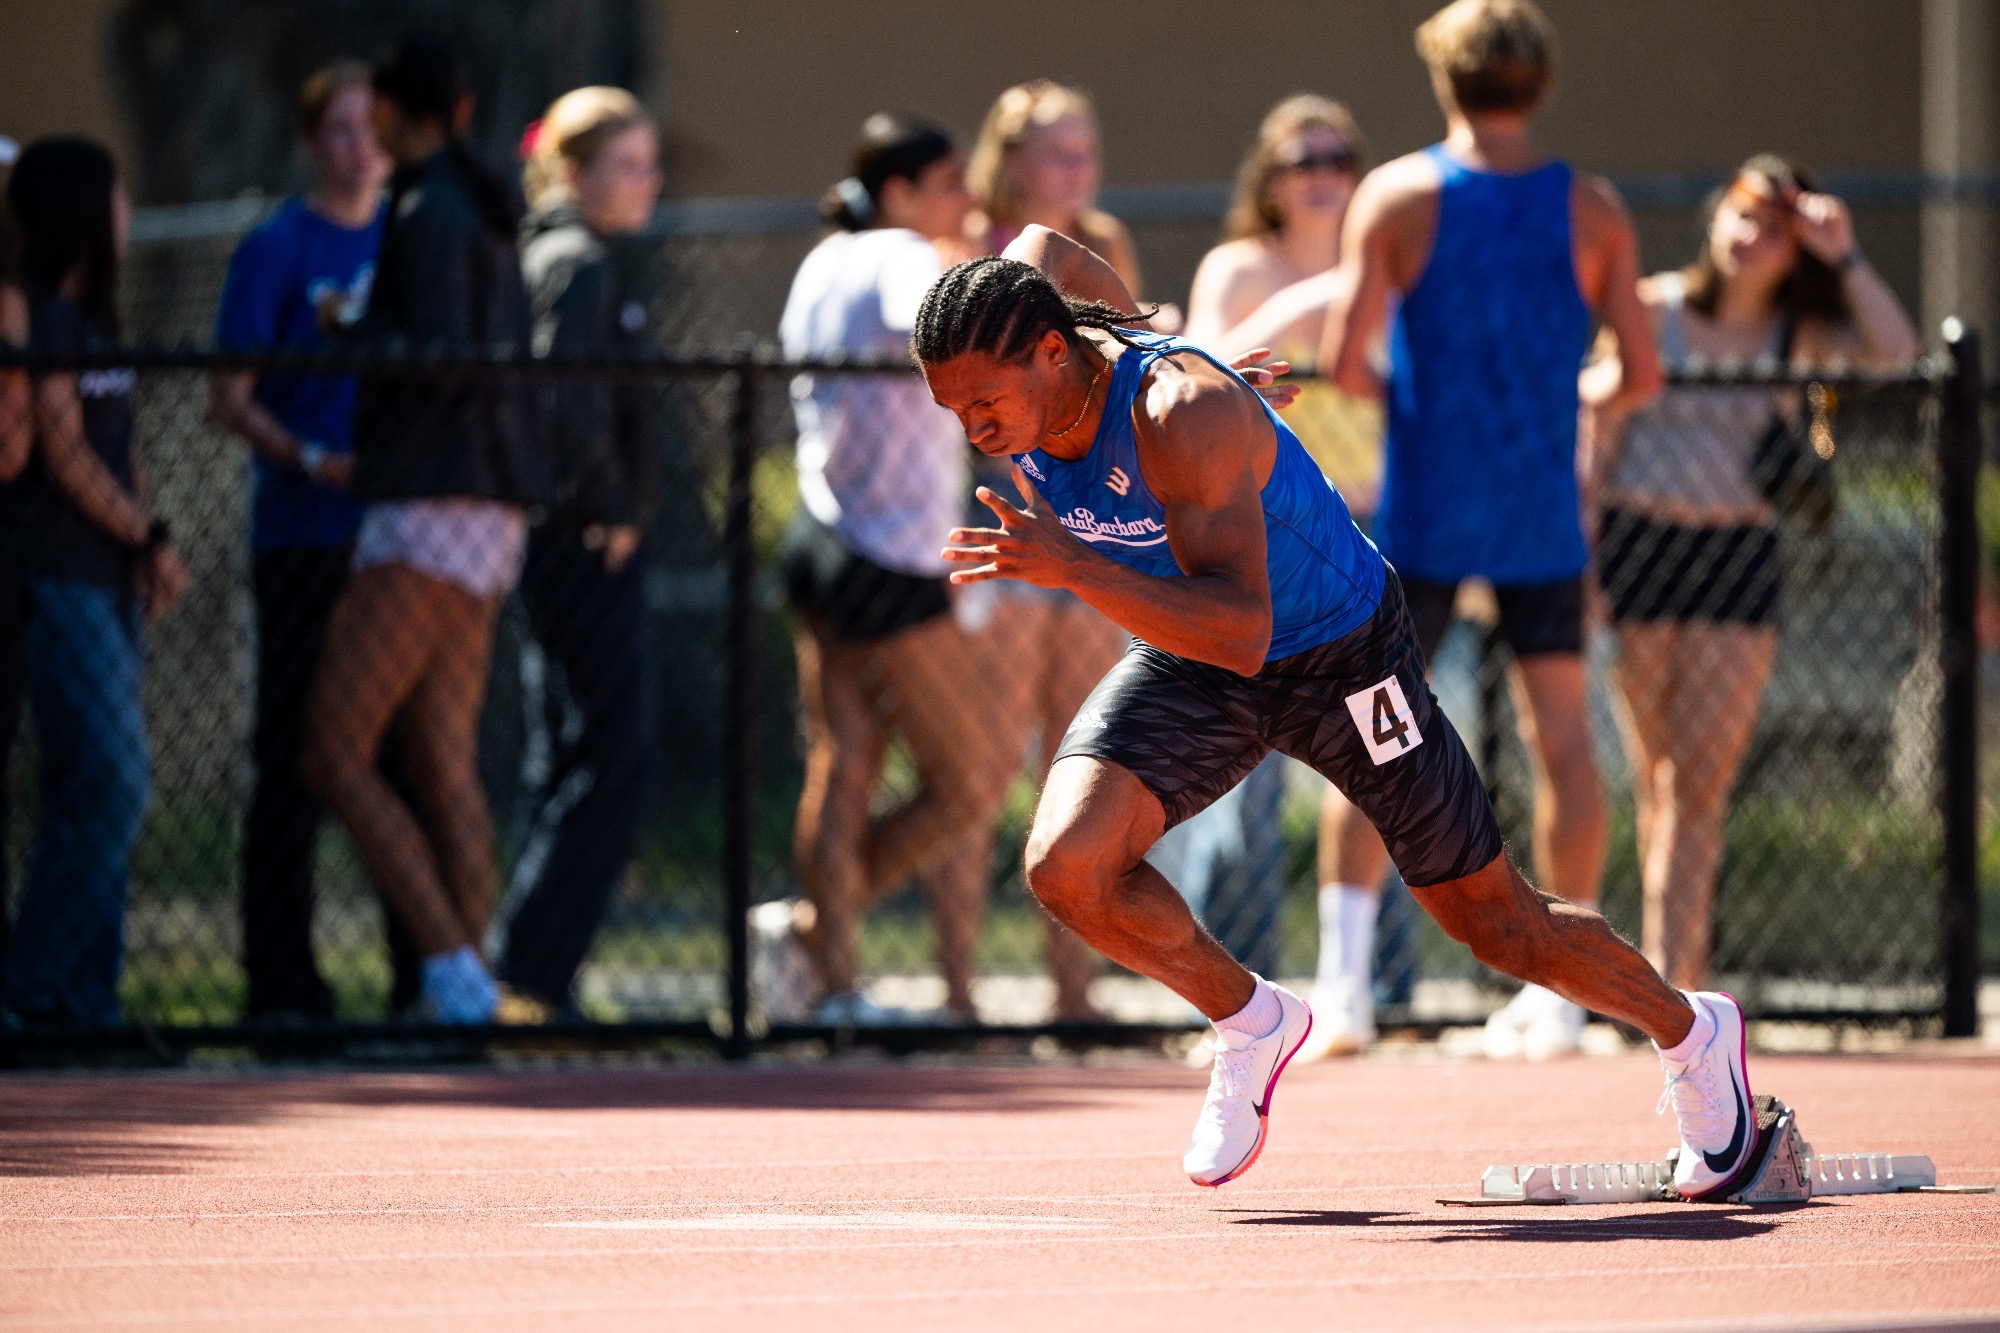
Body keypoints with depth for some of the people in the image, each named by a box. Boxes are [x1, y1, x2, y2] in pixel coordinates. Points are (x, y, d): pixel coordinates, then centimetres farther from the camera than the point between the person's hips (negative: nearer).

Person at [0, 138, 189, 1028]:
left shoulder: (91, 316, 18)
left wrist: (150, 544, 5)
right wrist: (150, 536, -5)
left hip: (107, 579, 9)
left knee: (92, 795, 7)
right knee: (111, 784, -12)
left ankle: (84, 997, 9)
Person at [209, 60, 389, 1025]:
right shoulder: (277, 249, -1)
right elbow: (230, 400, -5)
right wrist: (311, 461, -20)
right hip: (304, 540, -5)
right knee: (293, 763, -3)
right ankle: (279, 982, 0)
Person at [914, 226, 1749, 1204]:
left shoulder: (1181, 416, -39)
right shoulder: (1003, 374, -19)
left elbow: (1240, 633, -47)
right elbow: (1047, 248, 5)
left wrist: (1073, 568, -56)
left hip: (1338, 653, -5)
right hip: (1185, 660, 6)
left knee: (1501, 927, 6)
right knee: (1068, 867, -19)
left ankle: (1690, 1032, 35)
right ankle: (1251, 1023, 8)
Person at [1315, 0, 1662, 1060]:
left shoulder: (1396, 197, -5)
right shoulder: (1593, 210, 1)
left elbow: (1343, 361, -11)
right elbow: (1642, 375, 2)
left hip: (1423, 507, -1)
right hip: (1544, 513, 1)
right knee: (1561, 734, 7)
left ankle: (1346, 982, -2)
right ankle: (1561, 992, 6)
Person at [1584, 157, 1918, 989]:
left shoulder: (1801, 334, 3)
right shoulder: (1654, 311, 1)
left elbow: (1895, 354, -13)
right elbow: (1599, 430, 4)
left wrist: (1844, 258, -16)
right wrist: (1581, 550, 0)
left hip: (1740, 551, 0)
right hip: (1640, 538, 0)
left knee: (1703, 776, -7)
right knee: (1658, 775, 4)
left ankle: (1664, 969, -8)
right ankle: (1681, 962, 13)